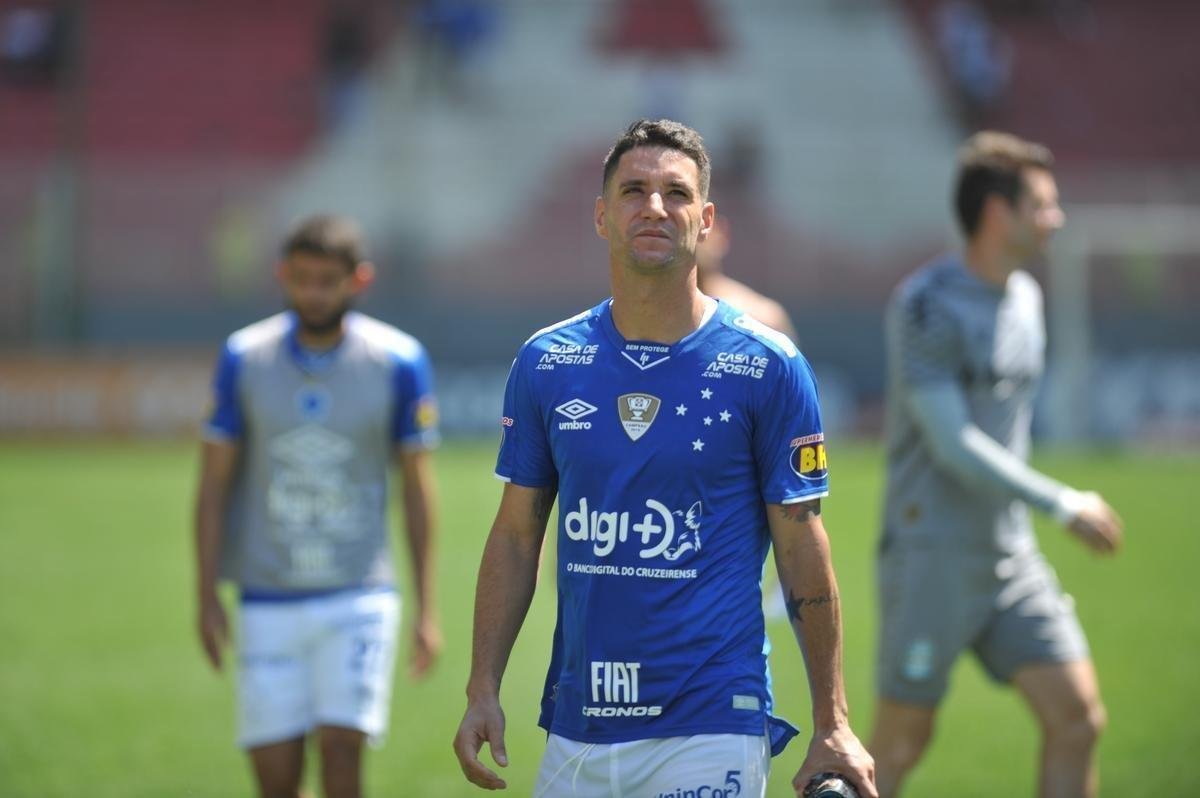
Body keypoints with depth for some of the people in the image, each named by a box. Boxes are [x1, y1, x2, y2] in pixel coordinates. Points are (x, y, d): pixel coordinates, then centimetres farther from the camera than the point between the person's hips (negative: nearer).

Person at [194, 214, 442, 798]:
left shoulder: (397, 361, -4)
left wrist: (426, 608, 2)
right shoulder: (244, 358, -1)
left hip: (358, 600, -1)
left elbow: (417, 487, 3)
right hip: (269, 601, 1)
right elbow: (213, 483, 4)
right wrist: (207, 596, -1)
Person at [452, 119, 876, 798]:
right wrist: (483, 691, 2)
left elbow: (803, 551, -1)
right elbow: (516, 536, 11)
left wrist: (832, 726, -4)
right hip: (577, 725, 3)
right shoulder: (545, 362, 6)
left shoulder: (768, 367, -3)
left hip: (712, 725, -3)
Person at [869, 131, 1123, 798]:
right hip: (930, 560, -7)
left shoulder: (1024, 298, 11)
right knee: (901, 743, 0)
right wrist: (1064, 506, -16)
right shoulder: (925, 305, -14)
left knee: (1077, 715, -5)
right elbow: (952, 444, -19)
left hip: (1010, 555, 7)